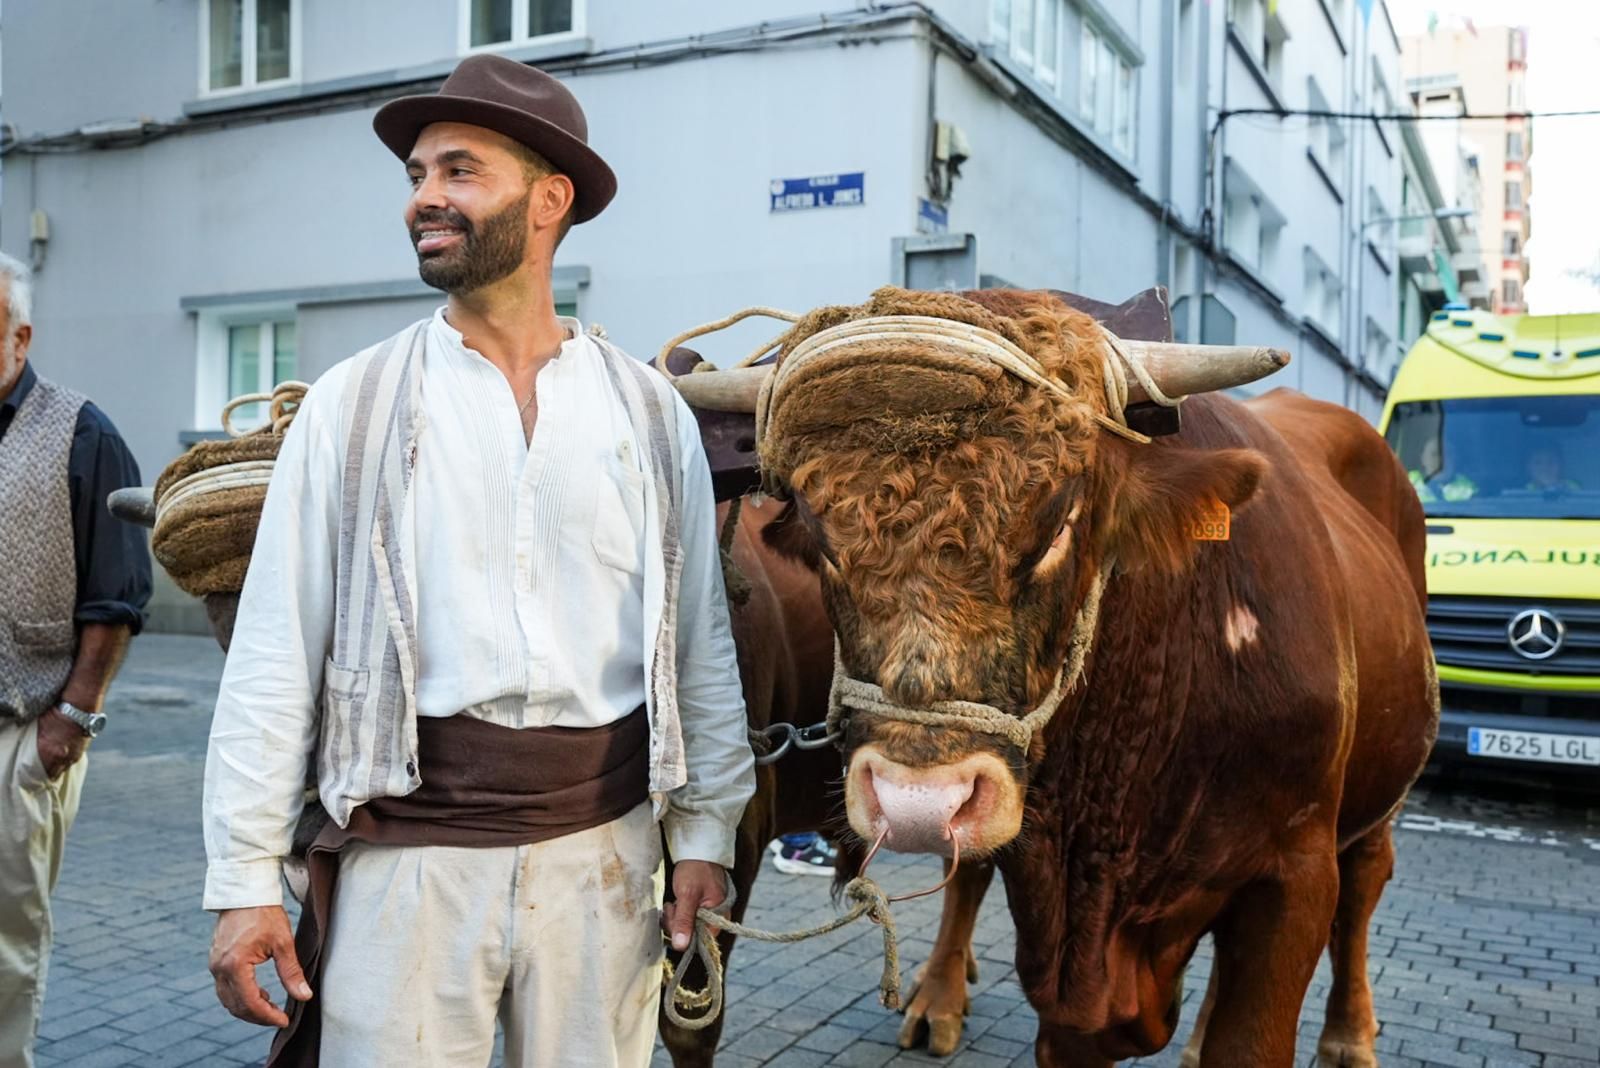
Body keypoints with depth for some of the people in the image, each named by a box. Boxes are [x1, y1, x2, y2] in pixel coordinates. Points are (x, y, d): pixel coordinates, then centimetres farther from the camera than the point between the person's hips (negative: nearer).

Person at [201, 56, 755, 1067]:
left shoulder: (651, 411, 4)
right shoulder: (351, 406, 0)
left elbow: (701, 646, 7)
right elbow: (276, 660, -1)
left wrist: (704, 833, 4)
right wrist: (245, 879, -4)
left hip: (601, 848, 1)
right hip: (408, 845, -1)